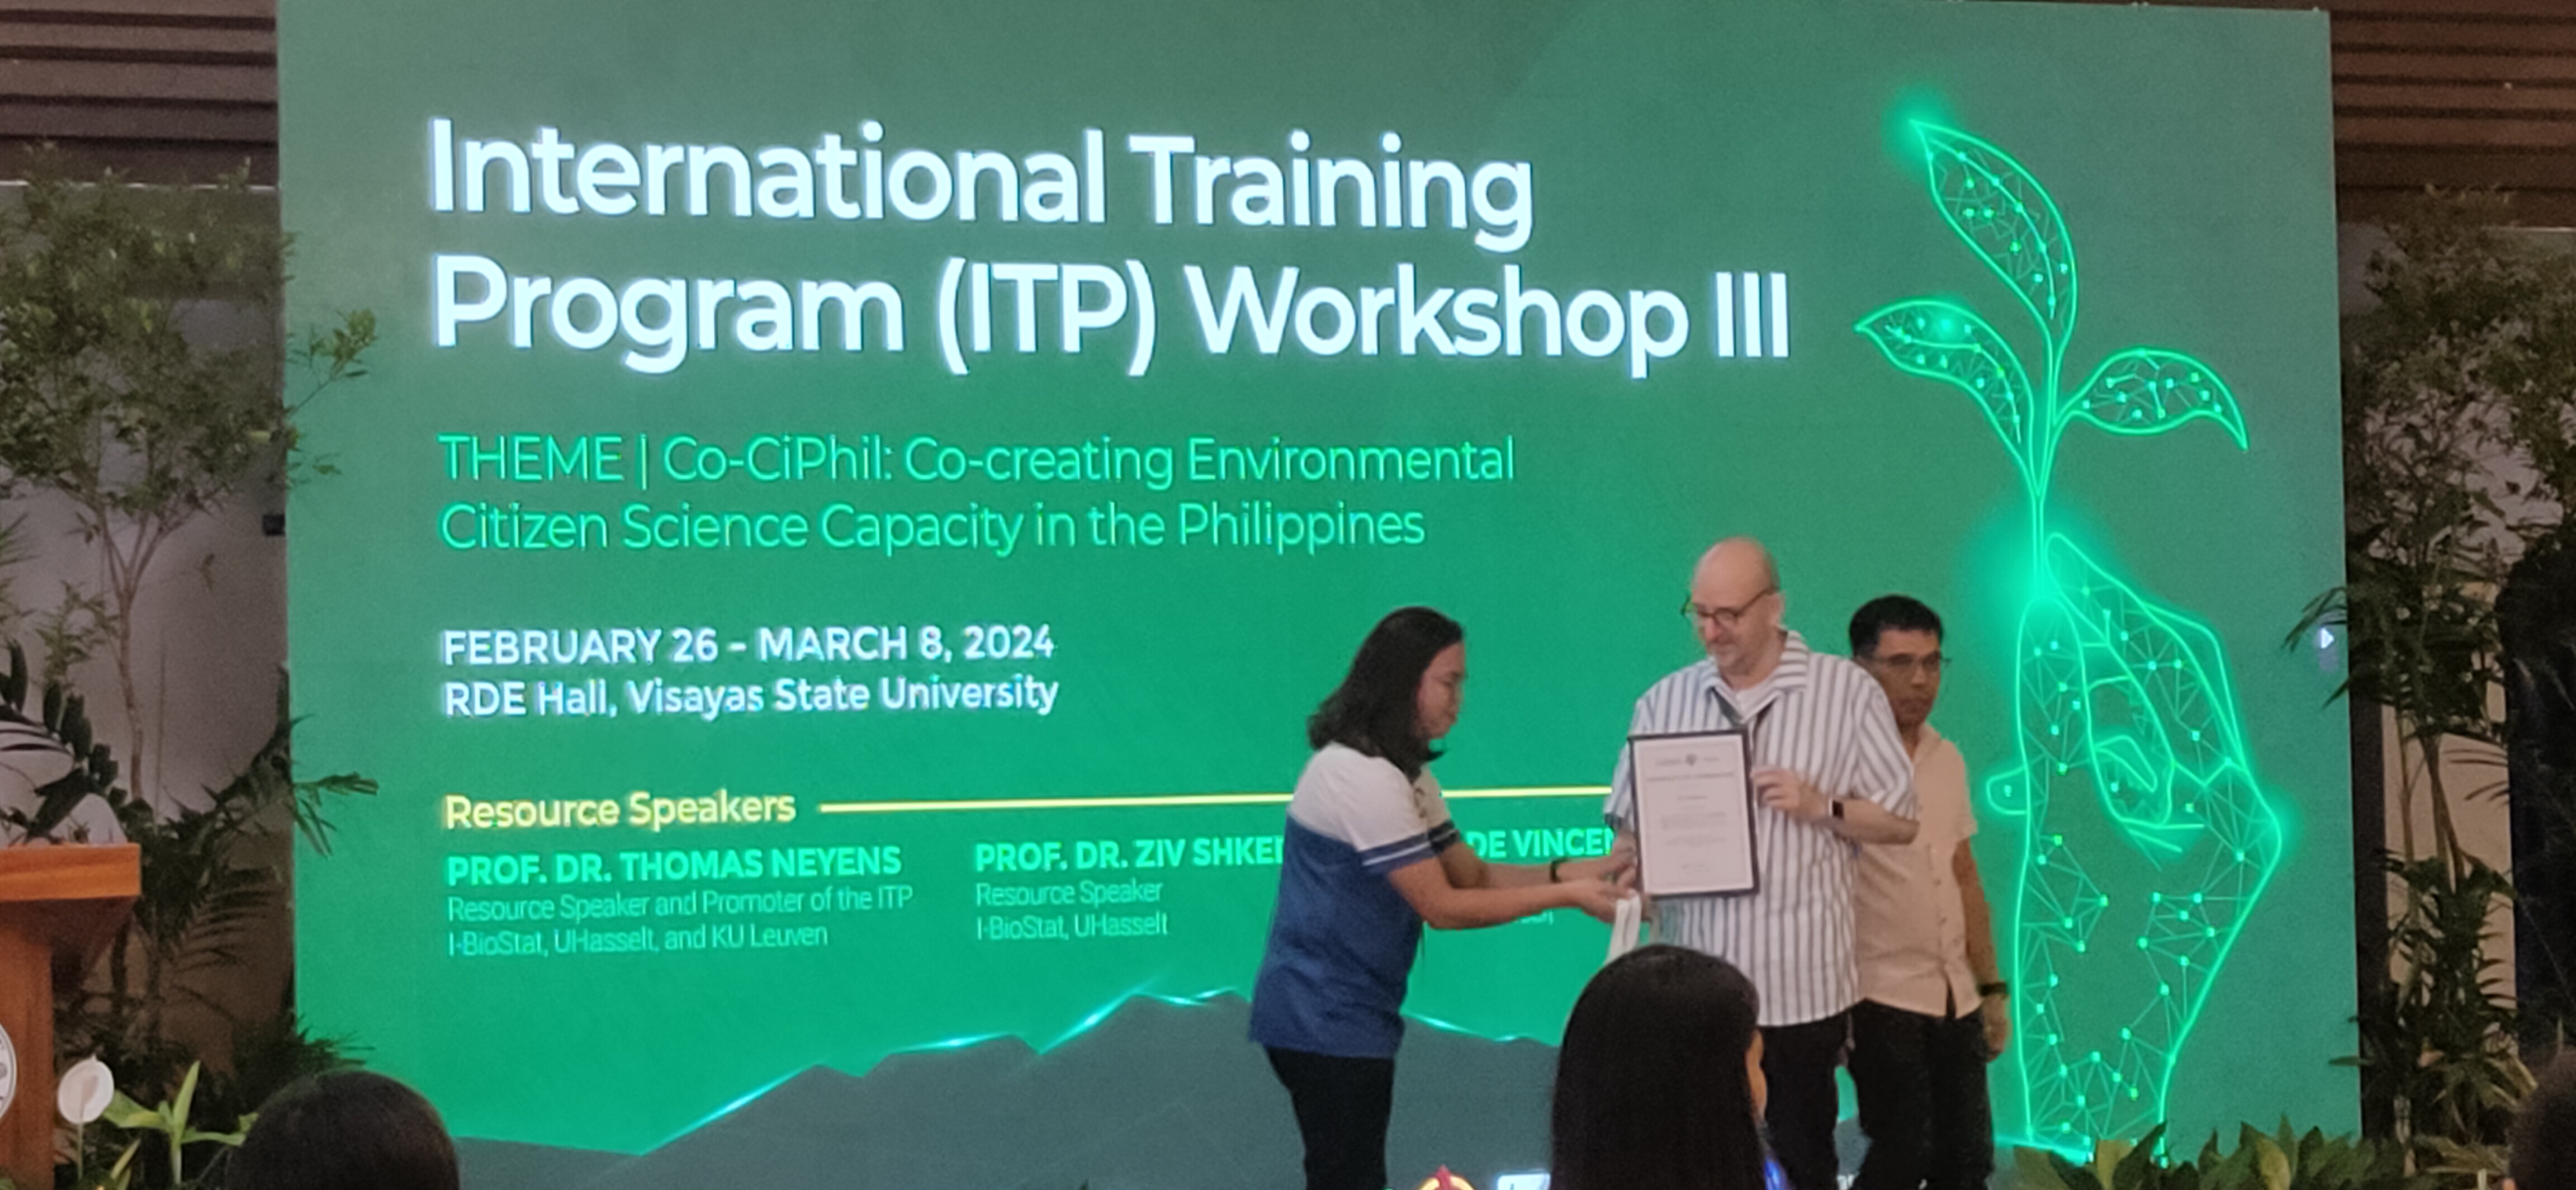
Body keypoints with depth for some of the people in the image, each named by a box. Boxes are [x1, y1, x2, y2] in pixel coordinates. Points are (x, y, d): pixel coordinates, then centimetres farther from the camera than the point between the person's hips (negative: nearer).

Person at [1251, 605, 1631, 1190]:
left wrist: (1581, 872, -3)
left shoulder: (1404, 773, 13)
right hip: (1327, 1023, -10)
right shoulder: (1363, 776, -20)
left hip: (1352, 1016, 10)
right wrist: (1566, 897, -15)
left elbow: (1474, 875, 10)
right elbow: (1442, 907, -19)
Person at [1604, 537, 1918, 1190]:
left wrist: (1821, 806, -15)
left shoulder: (1847, 692, -2)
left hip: (1801, 986, -2)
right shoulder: (1665, 701, 7)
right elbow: (1629, 826, 9)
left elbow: (1899, 820, 2)